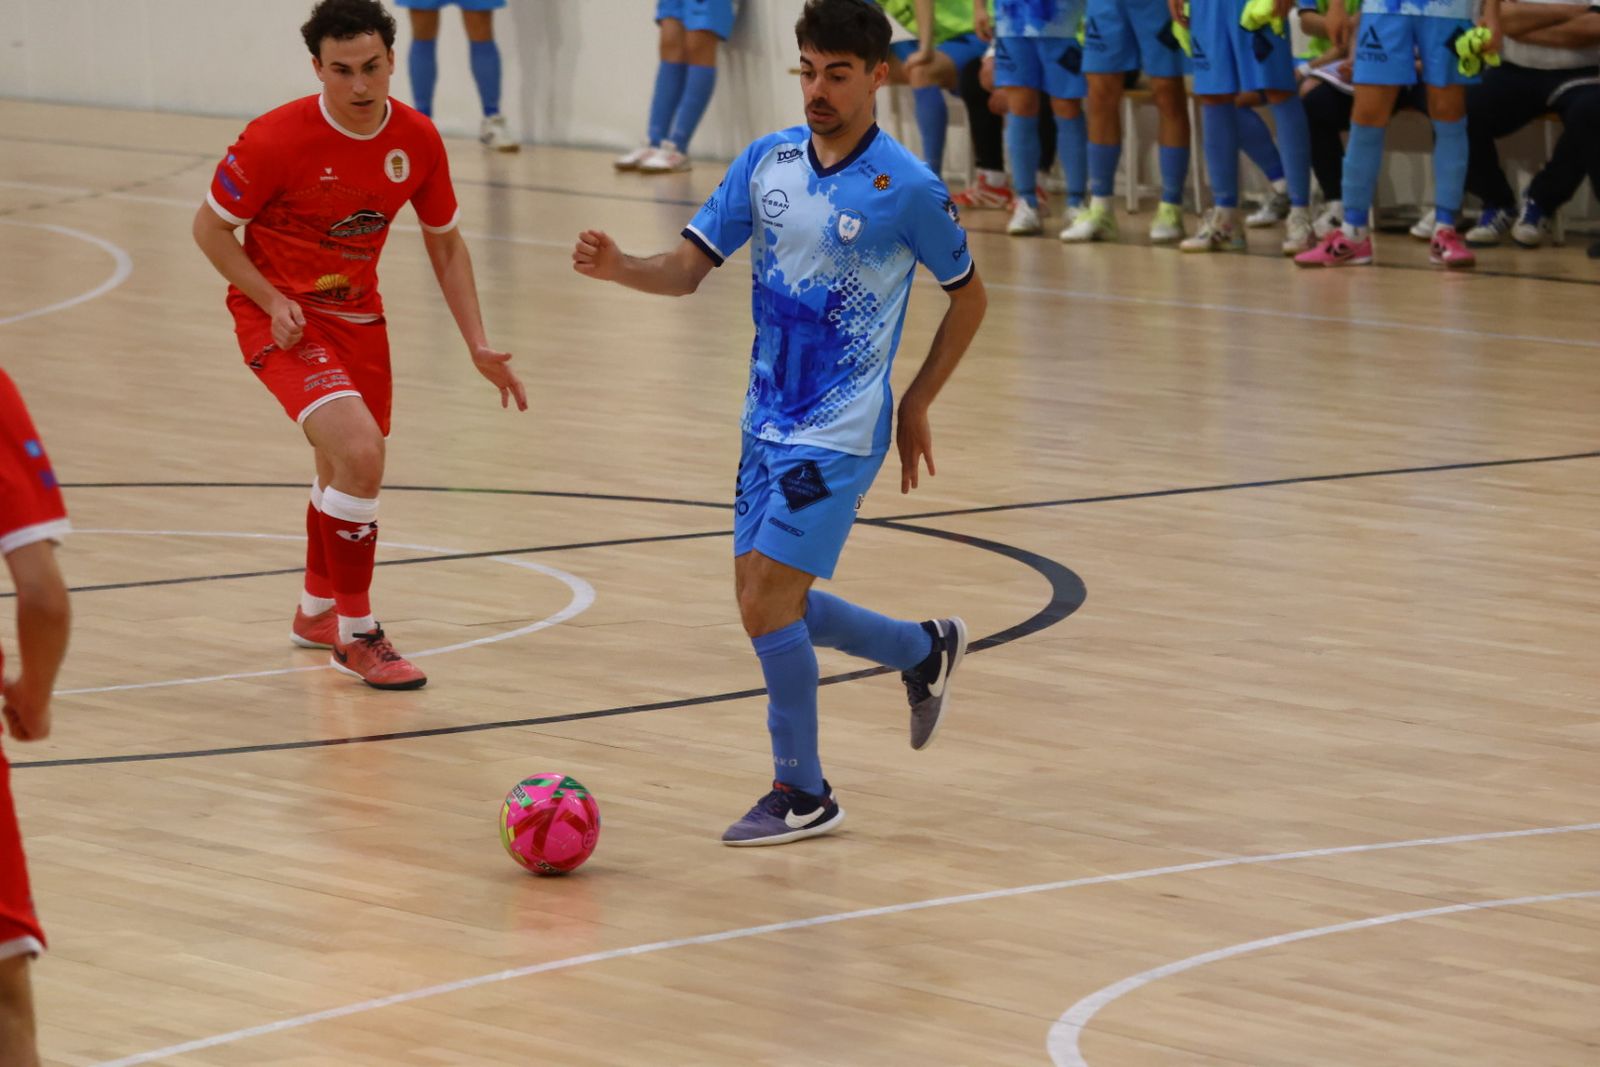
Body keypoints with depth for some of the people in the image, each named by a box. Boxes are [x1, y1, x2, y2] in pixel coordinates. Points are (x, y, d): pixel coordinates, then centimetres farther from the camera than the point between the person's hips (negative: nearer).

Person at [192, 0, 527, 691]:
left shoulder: (417, 140, -8)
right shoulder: (277, 139, -23)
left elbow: (445, 244, 6)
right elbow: (210, 227, -11)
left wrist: (478, 345, 0)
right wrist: (274, 302, -22)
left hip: (357, 314, 6)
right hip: (282, 315, -6)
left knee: (345, 474, 21)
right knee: (359, 451, -25)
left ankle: (317, 612, 49)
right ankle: (356, 635, -12)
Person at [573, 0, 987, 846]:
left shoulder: (907, 188, -13)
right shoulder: (768, 162, 1)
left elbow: (968, 298, 1)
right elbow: (689, 267, 0)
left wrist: (917, 405, 1)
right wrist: (618, 268, -21)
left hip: (839, 434, -6)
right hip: (768, 422, 6)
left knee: (767, 601, -11)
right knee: (769, 606, 11)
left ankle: (804, 794, 5)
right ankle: (924, 651, 35)